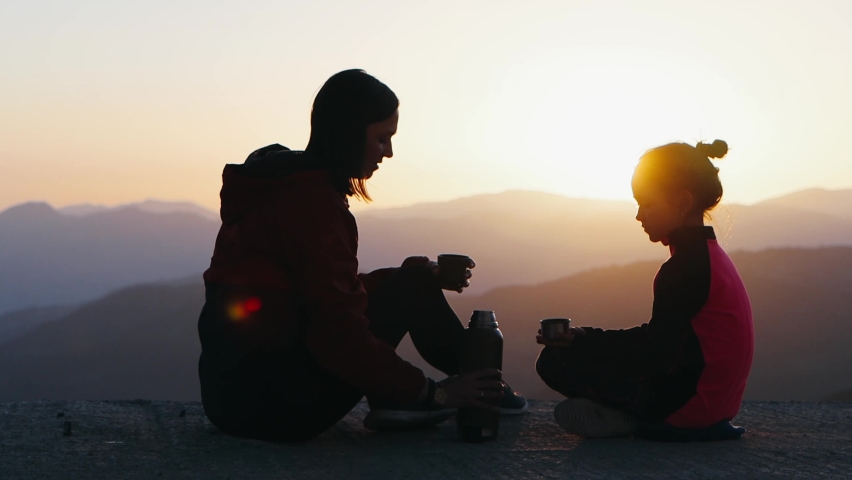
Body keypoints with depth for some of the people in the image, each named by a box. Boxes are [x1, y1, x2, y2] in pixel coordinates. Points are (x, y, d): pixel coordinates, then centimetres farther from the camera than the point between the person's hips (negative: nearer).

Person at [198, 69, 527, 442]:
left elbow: (330, 292, 19)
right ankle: (483, 394, 15)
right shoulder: (312, 201, -17)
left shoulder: (286, 185, 13)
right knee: (412, 285, -2)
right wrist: (431, 392, -13)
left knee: (395, 282, 19)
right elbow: (340, 337, -21)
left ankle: (389, 402, 7)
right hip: (269, 401, -10)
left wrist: (417, 277, 11)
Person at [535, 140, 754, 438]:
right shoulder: (708, 253, 13)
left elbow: (654, 359, -22)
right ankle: (628, 414, 4)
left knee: (554, 361, -11)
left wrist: (579, 343, -13)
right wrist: (585, 338, 9)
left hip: (690, 404, -10)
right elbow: (661, 336, 16)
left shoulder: (686, 266, -19)